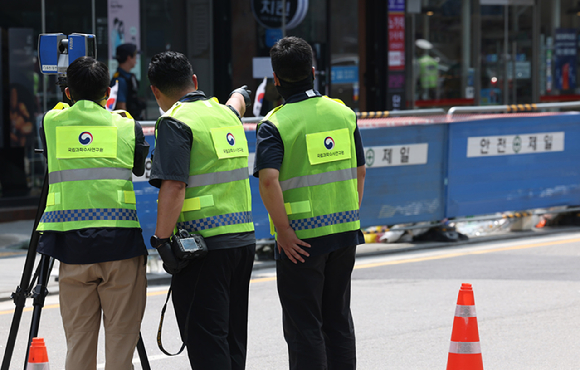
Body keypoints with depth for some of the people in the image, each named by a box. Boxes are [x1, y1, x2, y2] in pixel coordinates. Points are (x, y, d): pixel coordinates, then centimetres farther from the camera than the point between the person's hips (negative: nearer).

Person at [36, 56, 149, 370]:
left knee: (78, 339, 6)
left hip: (71, 244, 1)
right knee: (121, 338, 2)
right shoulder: (127, 126, 6)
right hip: (121, 241, -1)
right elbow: (142, 171, 19)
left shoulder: (51, 123, 8)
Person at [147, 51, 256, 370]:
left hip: (203, 245, -7)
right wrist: (239, 96, 63)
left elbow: (174, 187, -20)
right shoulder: (227, 114, 14)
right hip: (243, 239, 8)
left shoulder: (176, 122, -9)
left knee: (205, 342, -7)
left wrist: (161, 241, -17)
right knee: (233, 338, 14)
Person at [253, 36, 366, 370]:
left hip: (301, 239, -5)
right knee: (338, 319, 16)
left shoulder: (275, 124, -11)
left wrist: (283, 229, -17)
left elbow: (268, 180, -24)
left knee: (303, 327, 2)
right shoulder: (344, 114, 5)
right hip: (344, 230, 5)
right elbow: (359, 172, 11)